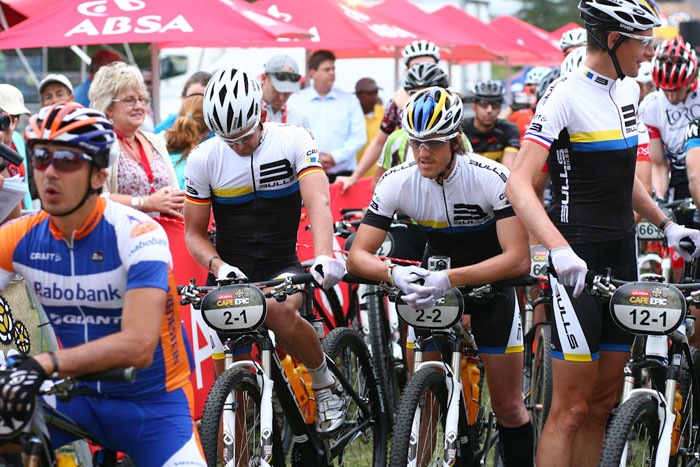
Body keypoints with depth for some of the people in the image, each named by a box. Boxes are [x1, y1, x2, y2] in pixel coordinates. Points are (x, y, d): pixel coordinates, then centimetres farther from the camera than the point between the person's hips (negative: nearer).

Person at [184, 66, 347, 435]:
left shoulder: (294, 141, -10)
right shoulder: (203, 159, -6)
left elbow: (318, 202, -22)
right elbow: (194, 233, 0)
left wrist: (324, 256, -41)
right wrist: (219, 266, -21)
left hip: (282, 267, -2)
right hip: (232, 273, 2)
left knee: (280, 312, -35)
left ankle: (325, 384, -8)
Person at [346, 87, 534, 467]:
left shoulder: (493, 178, -28)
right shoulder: (397, 182, -20)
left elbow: (518, 258, -35)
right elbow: (358, 256, -20)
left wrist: (449, 279, -46)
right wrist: (393, 273, -42)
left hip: (490, 281, -2)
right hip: (434, 277, 2)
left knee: (508, 406, -1)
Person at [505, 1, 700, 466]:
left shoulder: (629, 90, 10)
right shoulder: (566, 95, -14)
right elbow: (518, 184, -23)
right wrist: (559, 249, -35)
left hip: (622, 253, 8)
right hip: (578, 259, -8)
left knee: (603, 402, 10)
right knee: (571, 408, -7)